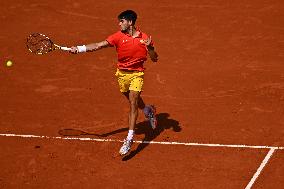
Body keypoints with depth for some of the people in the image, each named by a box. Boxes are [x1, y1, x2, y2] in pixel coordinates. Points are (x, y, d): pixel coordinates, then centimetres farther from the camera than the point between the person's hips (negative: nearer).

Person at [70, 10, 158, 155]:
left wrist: (149, 47, -25)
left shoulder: (144, 38, -10)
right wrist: (79, 48, -26)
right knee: (134, 100, 20)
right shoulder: (118, 36, -8)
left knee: (133, 103, -16)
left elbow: (155, 59, -5)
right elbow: (99, 45, -15)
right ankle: (149, 111, 56)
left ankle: (129, 138, -15)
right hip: (122, 74, 3)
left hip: (136, 74, -3)